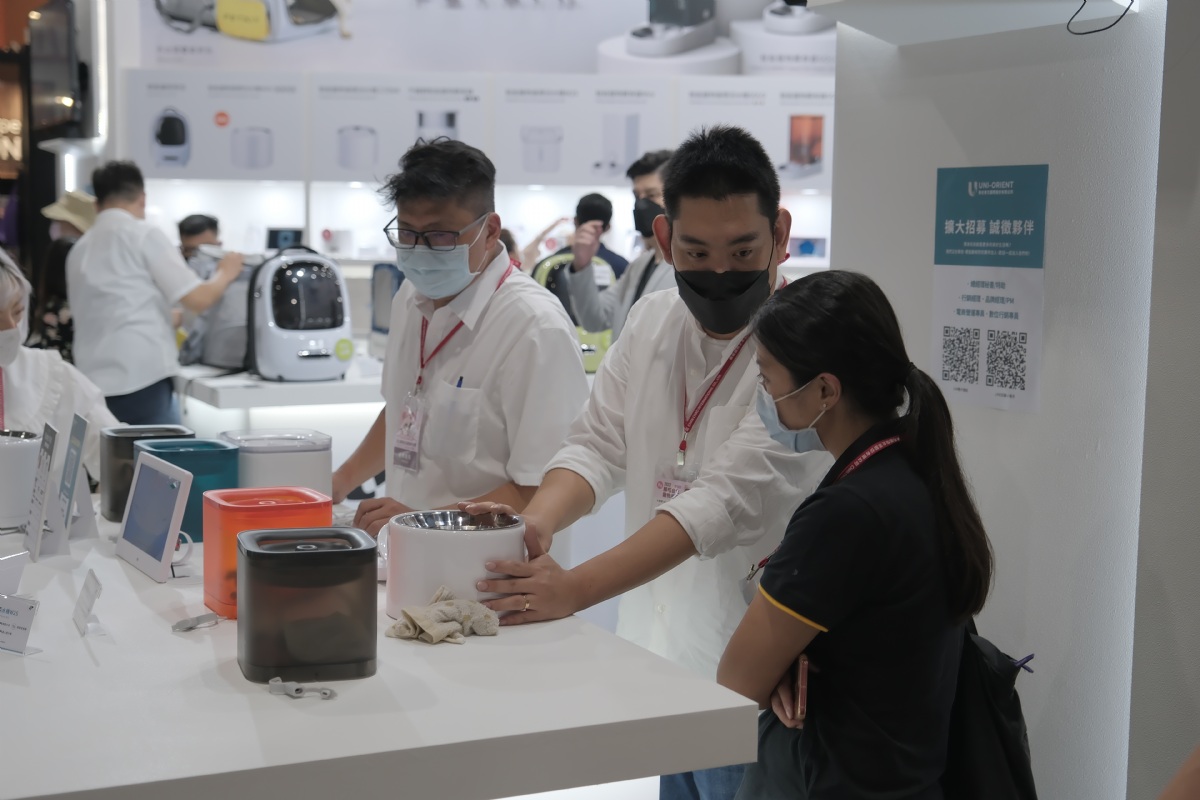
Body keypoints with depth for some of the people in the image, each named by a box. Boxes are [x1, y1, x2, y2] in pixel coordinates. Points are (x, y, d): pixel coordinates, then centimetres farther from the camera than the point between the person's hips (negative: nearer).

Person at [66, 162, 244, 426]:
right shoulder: (144, 235, -3)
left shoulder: (79, 249, 15)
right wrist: (225, 274, 14)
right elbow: (198, 299, -6)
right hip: (144, 379, -6)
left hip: (93, 380, 6)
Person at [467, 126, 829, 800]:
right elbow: (599, 444, 3)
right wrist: (535, 524, -19)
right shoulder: (652, 322, 4)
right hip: (662, 662, 6)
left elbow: (728, 499, -28)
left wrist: (574, 590, -35)